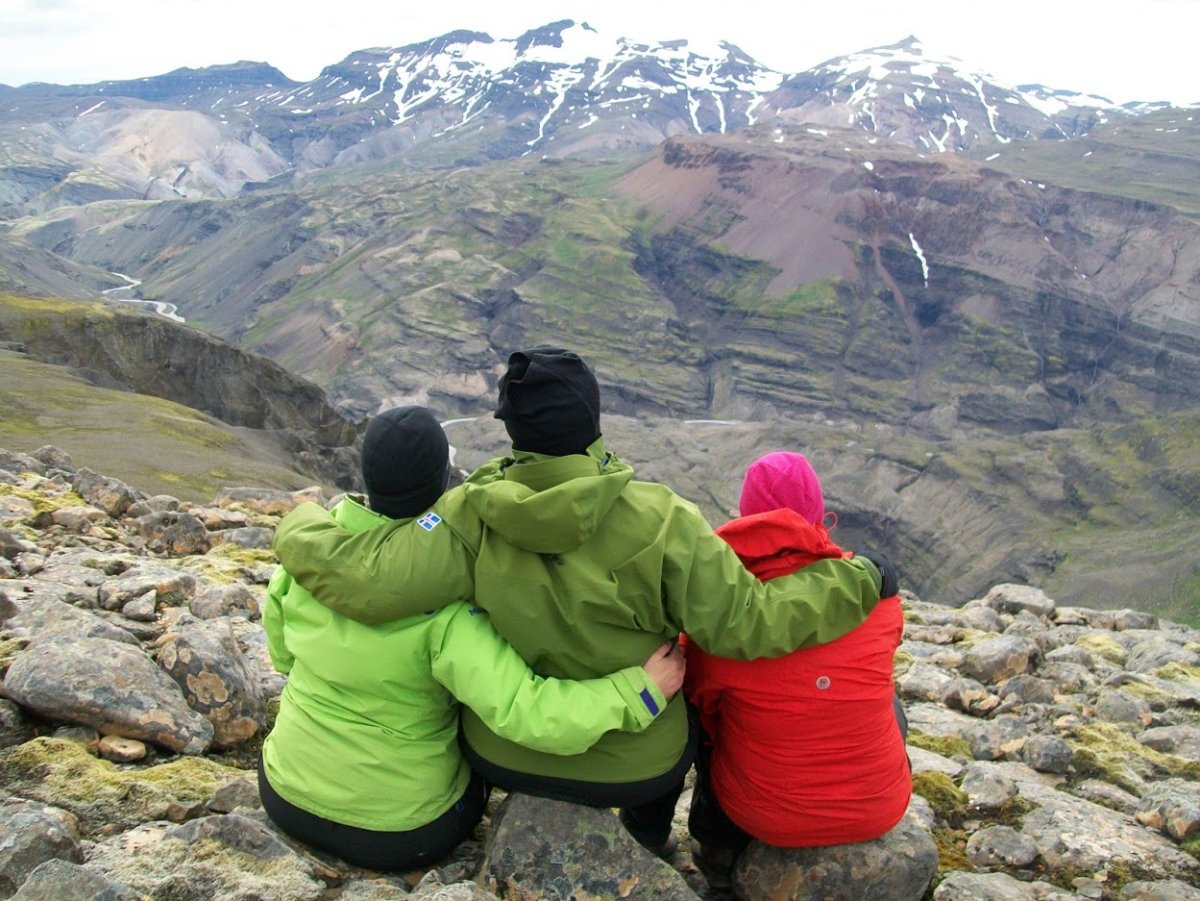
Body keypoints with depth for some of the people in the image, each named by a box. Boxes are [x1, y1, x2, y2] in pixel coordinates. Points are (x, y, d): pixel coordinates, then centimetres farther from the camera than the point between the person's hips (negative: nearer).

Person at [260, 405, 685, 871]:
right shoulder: (448, 605, -29)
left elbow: (281, 653, 2)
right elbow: (522, 711, -36)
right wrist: (642, 692, -27)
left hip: (286, 795, 4)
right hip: (395, 831, -4)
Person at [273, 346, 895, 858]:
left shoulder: (471, 518, -24)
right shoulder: (657, 520, -26)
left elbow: (361, 580, -30)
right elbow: (744, 623, -24)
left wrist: (300, 532, -9)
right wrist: (856, 584, -12)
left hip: (506, 753, 2)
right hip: (635, 765, -1)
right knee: (682, 702, 34)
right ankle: (648, 840, 50)